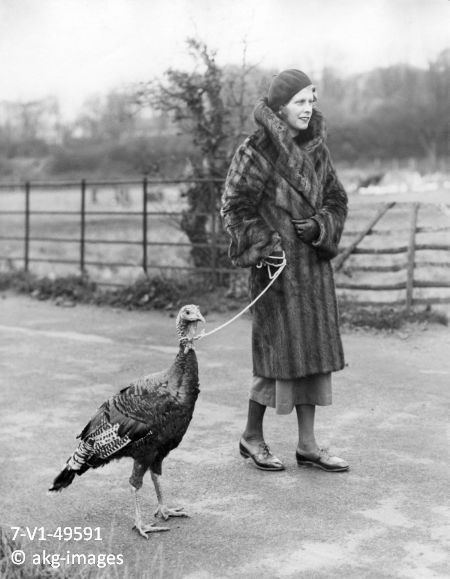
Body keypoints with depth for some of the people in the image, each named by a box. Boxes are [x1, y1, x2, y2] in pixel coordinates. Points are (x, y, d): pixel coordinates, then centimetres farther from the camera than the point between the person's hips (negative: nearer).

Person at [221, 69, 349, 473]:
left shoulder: (317, 150, 9)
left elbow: (337, 200, 13)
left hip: (314, 265, 6)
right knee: (278, 352, -3)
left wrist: (320, 225, -6)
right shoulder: (257, 151, -9)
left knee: (313, 351, 8)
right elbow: (234, 207, -9)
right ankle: (252, 437, 17)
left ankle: (308, 445, 17)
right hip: (277, 265, -6)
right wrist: (264, 246, -16)